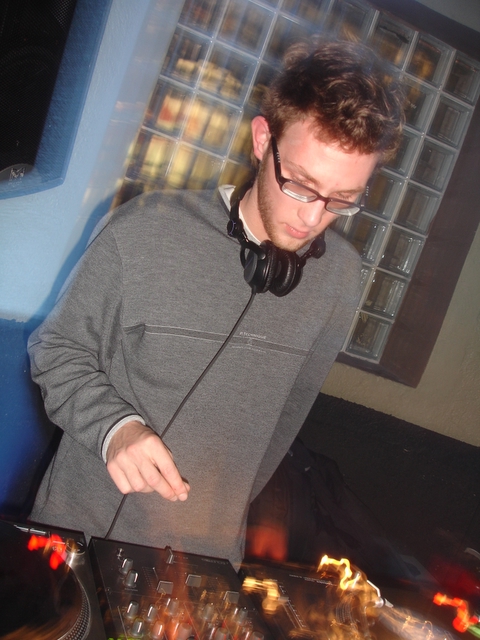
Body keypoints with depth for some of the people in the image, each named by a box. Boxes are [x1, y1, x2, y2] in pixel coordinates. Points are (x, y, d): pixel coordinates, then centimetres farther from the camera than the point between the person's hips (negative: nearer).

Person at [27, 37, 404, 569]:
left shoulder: (340, 276, -6)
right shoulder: (143, 232, -18)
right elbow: (57, 349, -6)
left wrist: (236, 503, 11)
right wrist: (114, 425, -24)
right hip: (83, 526, -1)